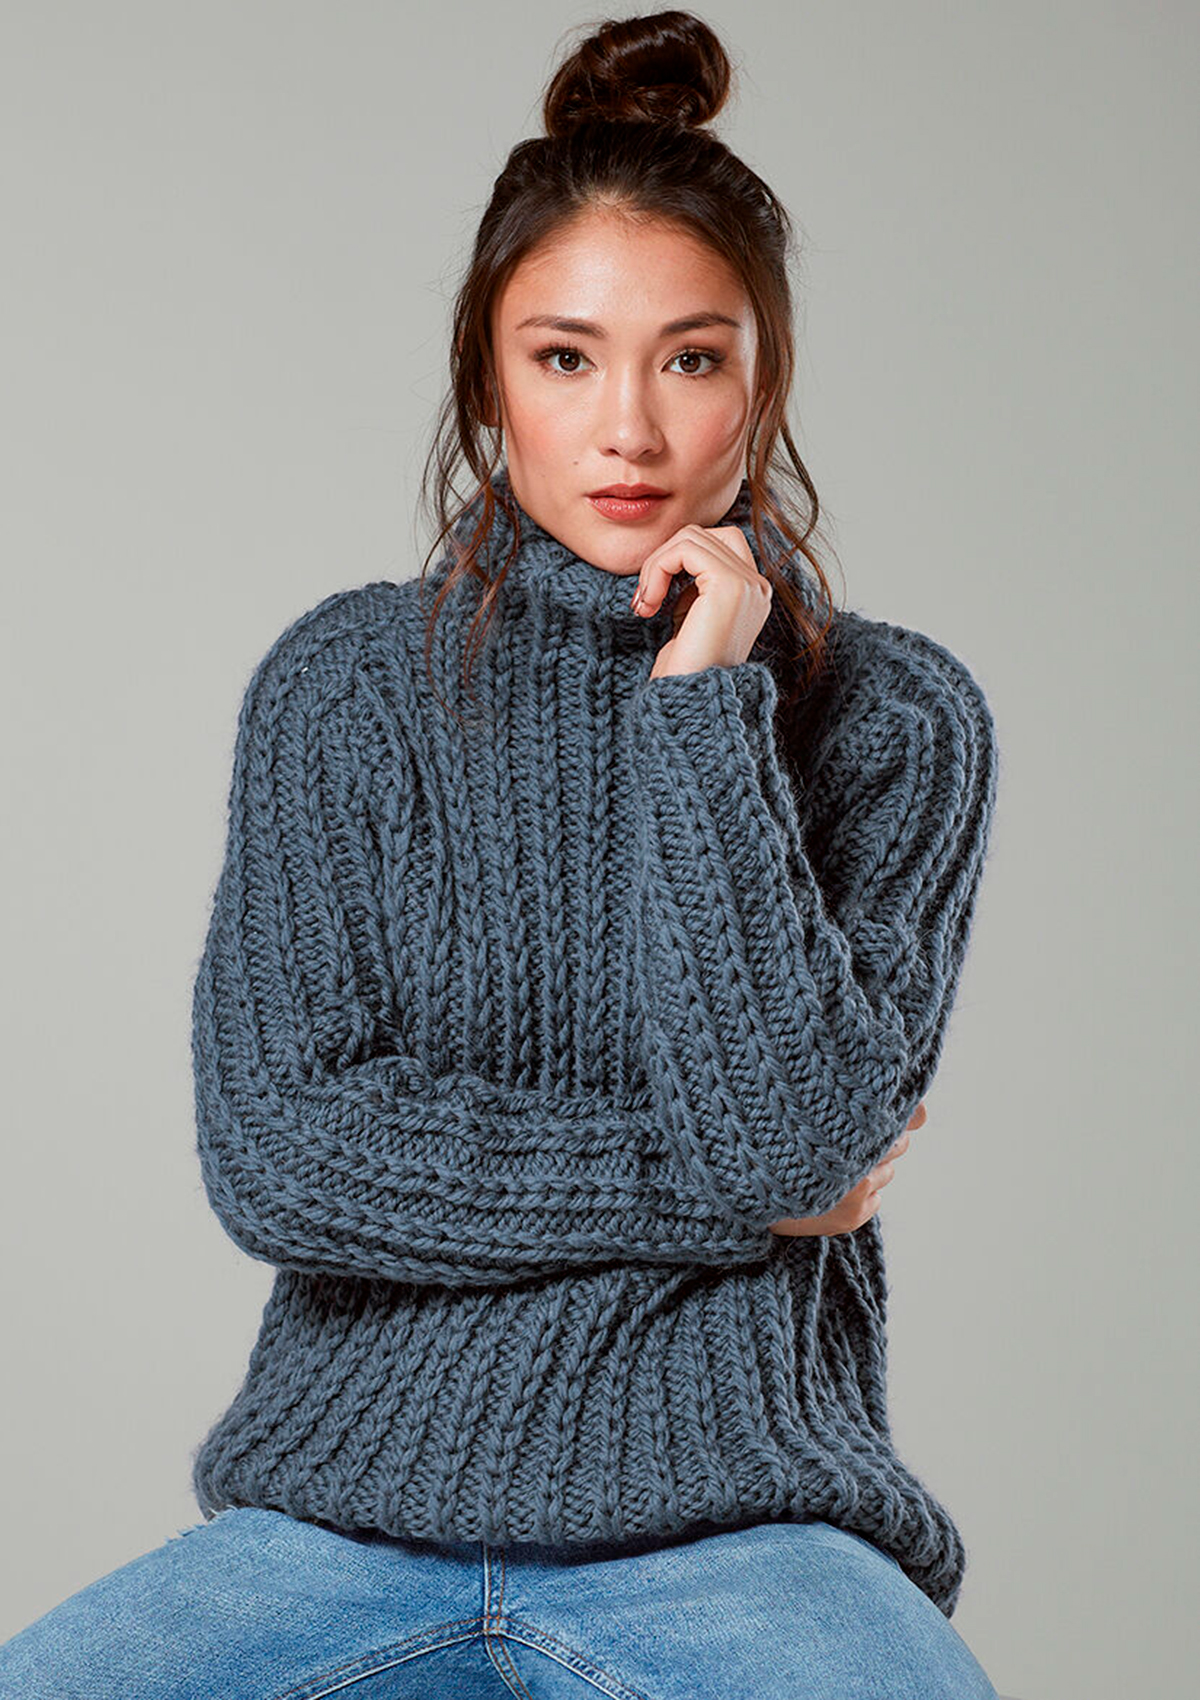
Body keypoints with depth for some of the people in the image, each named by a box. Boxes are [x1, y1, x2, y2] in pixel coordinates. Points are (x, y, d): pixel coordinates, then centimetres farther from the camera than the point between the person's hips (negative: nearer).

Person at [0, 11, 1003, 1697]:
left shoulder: (891, 716, 3)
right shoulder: (347, 684, 5)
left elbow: (794, 1131, -11)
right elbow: (275, 1151, -5)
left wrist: (706, 710, -10)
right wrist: (706, 1184, -8)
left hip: (735, 1531, -1)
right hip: (353, 1506, 1)